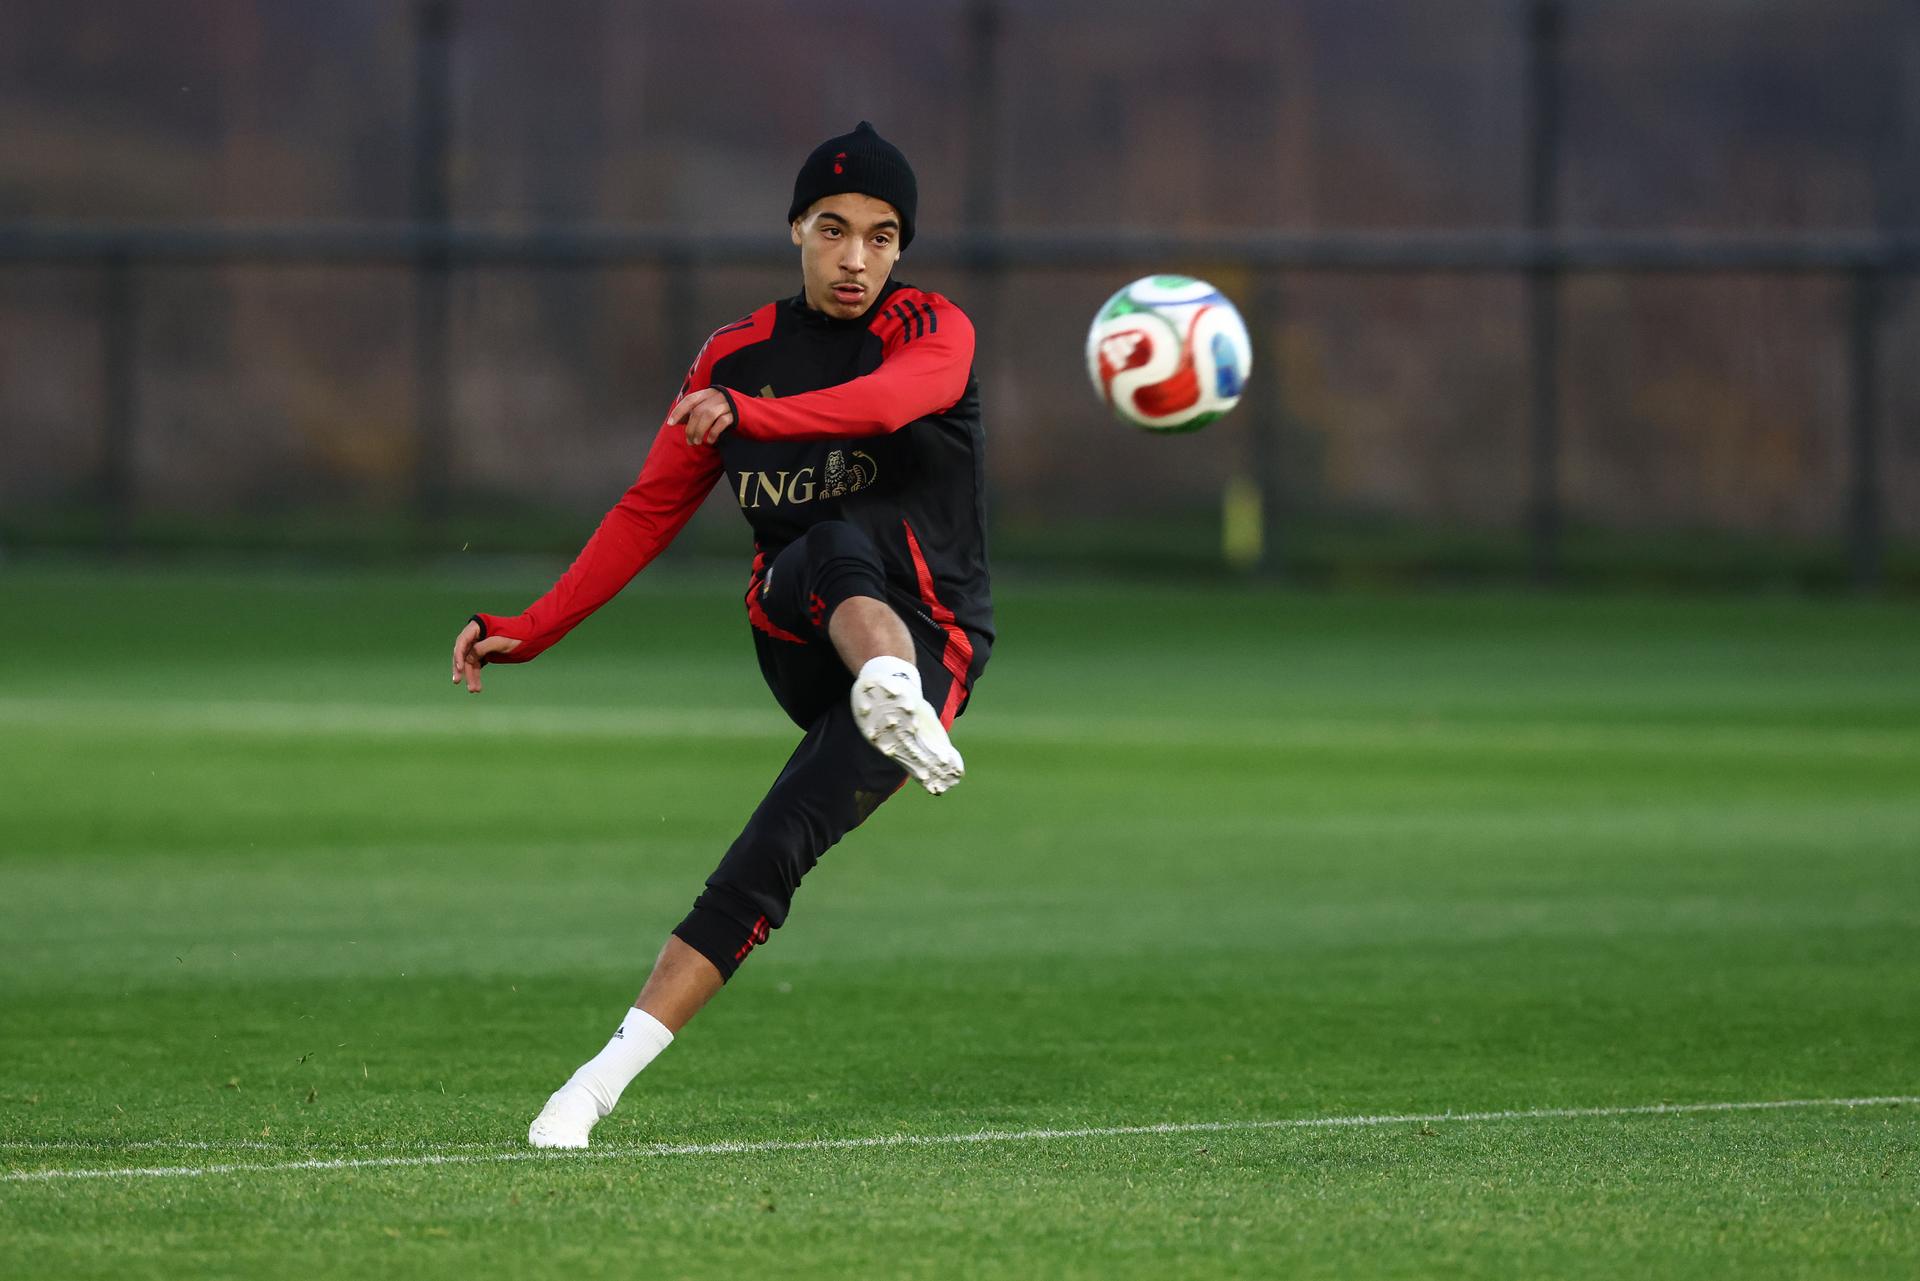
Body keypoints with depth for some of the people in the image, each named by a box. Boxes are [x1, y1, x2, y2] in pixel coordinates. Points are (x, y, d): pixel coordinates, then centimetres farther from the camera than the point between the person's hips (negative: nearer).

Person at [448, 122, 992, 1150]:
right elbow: (651, 509, 17)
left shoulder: (930, 333, -4)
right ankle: (892, 695, -69)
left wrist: (750, 413, -49)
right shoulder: (737, 356, 11)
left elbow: (889, 401, -30)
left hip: (929, 634, -1)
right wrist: (527, 632, 10)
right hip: (793, 629, 1)